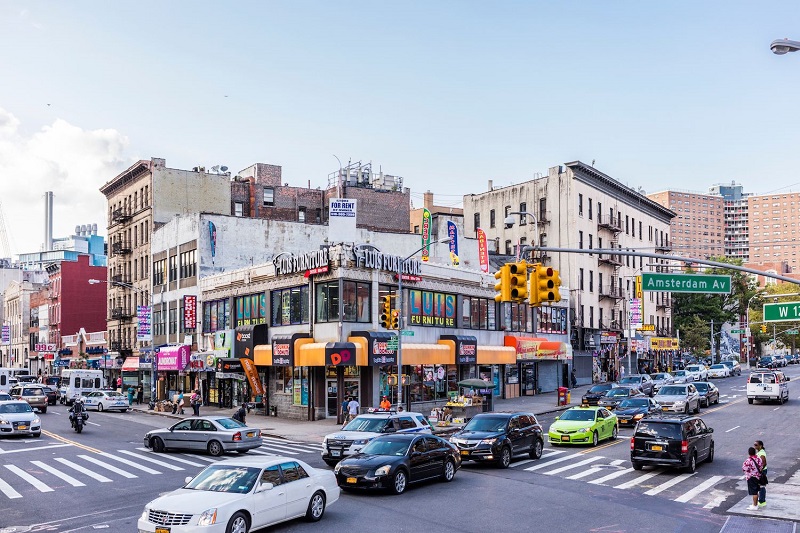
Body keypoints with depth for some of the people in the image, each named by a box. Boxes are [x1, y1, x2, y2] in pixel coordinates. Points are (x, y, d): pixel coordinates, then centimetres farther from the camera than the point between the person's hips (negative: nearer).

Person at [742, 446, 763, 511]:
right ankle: (755, 504, 29)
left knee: (754, 492, -2)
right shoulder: (758, 459, 2)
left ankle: (755, 506, 3)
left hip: (751, 478, -8)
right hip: (758, 476, 8)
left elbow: (744, 469, -17)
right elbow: (761, 467, 9)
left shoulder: (748, 460, -22)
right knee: (756, 491, 18)